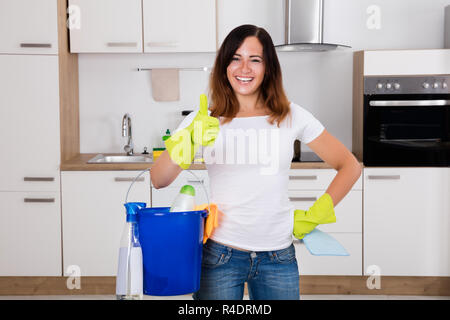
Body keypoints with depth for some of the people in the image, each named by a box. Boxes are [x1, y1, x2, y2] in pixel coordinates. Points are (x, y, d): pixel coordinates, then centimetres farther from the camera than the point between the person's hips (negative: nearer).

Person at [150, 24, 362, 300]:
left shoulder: (292, 117, 1)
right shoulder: (204, 120, -1)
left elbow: (350, 167, 9)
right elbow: (158, 180, -12)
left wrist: (315, 215, 1)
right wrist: (187, 143, -29)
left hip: (278, 257, 1)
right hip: (220, 255, -1)